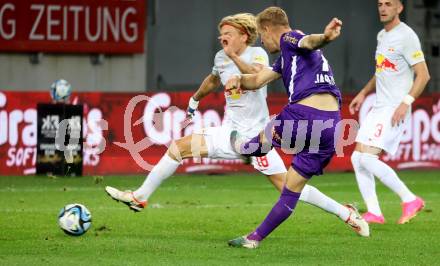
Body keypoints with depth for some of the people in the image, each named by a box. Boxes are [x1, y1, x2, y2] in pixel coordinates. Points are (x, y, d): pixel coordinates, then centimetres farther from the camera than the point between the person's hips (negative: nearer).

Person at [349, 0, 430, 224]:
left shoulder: (406, 36, -12)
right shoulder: (382, 36, 16)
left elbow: (423, 75, -15)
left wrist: (406, 102, -24)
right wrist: (363, 93, 20)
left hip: (395, 110, -9)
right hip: (378, 108, 9)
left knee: (367, 157, -18)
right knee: (357, 158, 3)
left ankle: (410, 200, -8)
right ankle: (374, 213, 8)